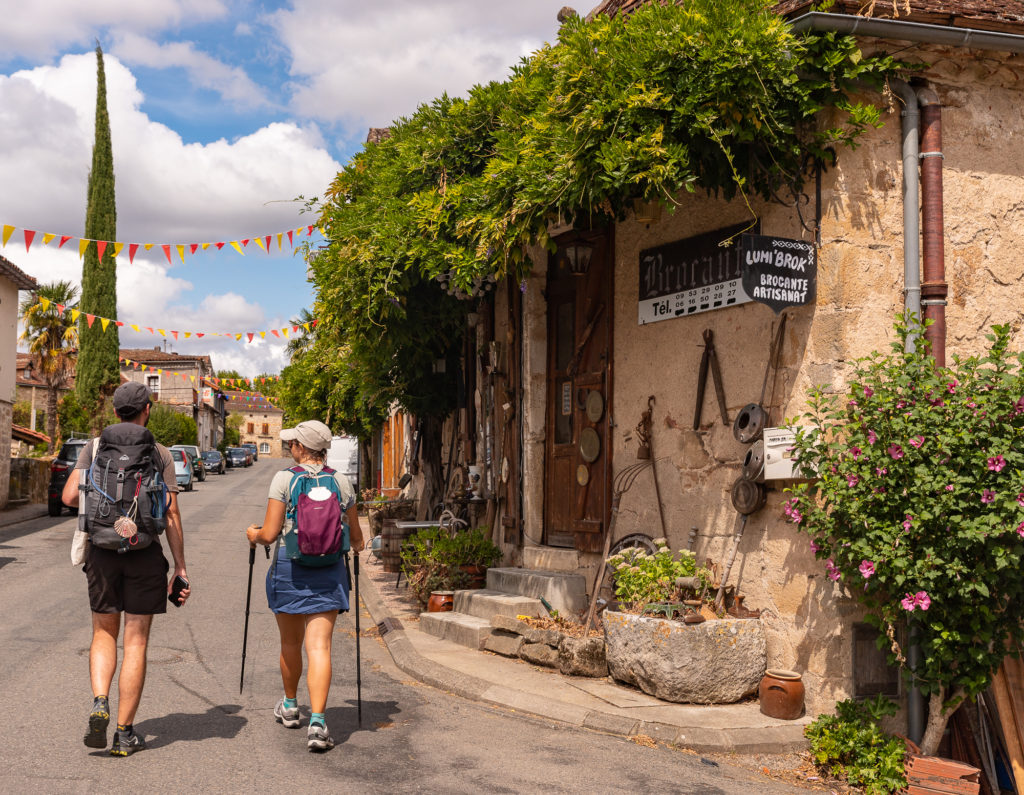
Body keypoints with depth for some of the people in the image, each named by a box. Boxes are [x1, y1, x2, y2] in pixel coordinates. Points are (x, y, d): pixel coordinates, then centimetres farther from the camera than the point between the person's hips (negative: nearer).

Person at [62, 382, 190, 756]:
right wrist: (180, 567, -2)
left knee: (104, 634, 17)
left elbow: (70, 496, -5)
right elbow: (171, 514, -6)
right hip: (144, 553, -2)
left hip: (102, 551, 2)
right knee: (136, 642, 4)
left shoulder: (94, 448, 3)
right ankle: (125, 733, 8)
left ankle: (99, 703, -7)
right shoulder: (161, 455, -3)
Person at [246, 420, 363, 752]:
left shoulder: (284, 479, -6)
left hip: (289, 567, -1)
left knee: (291, 643, 18)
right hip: (329, 571, 1)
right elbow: (355, 536, 11)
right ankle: (317, 722, -15)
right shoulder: (342, 482, 3)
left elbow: (270, 534, -8)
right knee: (319, 647, -3)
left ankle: (290, 706, 39)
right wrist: (357, 546, 35)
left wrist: (254, 534, 15)